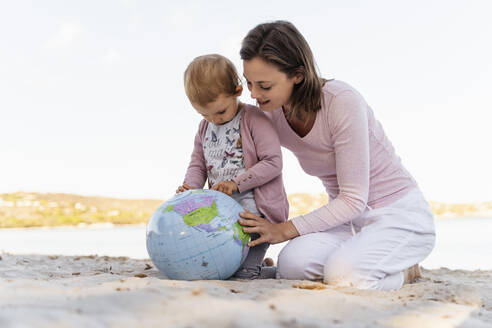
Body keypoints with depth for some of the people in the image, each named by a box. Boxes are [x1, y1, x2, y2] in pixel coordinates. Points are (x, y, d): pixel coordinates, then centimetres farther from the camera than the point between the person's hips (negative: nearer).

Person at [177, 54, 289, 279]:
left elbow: (273, 163, -16)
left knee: (241, 271, -13)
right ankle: (257, 261, 28)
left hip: (255, 210, -8)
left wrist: (236, 183, -21)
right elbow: (198, 165, 15)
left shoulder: (254, 119, -11)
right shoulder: (205, 128, 11)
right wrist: (191, 186, -6)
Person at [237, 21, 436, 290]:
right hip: (349, 219, 5)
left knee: (344, 277, -32)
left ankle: (404, 269, 0)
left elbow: (353, 199, -22)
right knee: (293, 263, -27)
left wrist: (285, 230, -23)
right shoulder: (271, 116, -6)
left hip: (400, 215, -5)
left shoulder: (342, 102, -24)